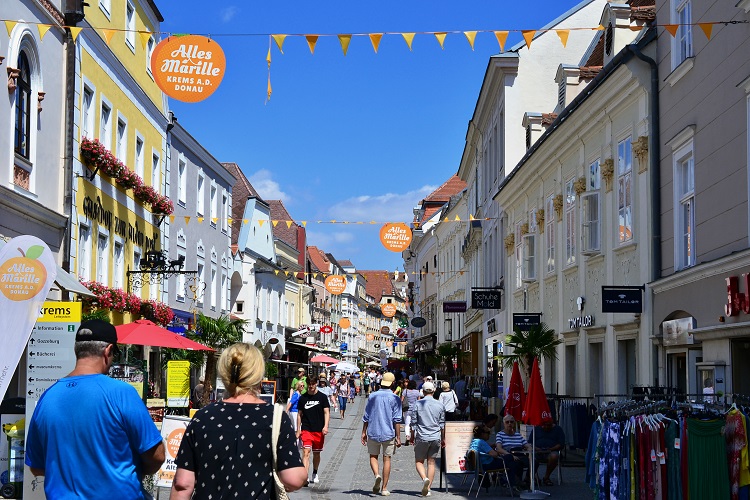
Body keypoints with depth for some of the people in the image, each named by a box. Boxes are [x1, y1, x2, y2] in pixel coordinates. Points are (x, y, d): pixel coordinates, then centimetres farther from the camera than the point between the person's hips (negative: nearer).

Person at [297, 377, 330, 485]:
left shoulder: (322, 397, 2)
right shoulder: (303, 398, 6)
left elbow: (326, 412, 0)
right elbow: (299, 414, 12)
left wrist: (325, 426, -13)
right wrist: (298, 430, 9)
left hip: (319, 430, 1)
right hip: (306, 430, -1)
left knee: (316, 453, 12)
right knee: (306, 452, -14)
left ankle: (315, 474, 33)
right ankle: (305, 477, -22)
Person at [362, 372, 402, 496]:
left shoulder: (372, 396, 1)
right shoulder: (395, 398, -5)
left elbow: (366, 417, 4)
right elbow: (397, 420, -6)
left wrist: (364, 432, 12)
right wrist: (398, 437, -2)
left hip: (373, 432, 1)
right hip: (389, 433, -1)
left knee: (373, 456, 15)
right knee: (387, 458, 7)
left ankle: (377, 475, -13)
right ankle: (384, 488, 8)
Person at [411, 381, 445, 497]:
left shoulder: (418, 404, -5)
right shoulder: (439, 405, 3)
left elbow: (414, 423, -1)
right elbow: (442, 424, 9)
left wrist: (412, 436, 10)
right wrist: (443, 439, 18)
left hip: (422, 437, -2)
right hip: (436, 438, 2)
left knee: (419, 461, 9)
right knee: (431, 462, 8)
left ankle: (424, 478, -18)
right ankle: (428, 489, 6)